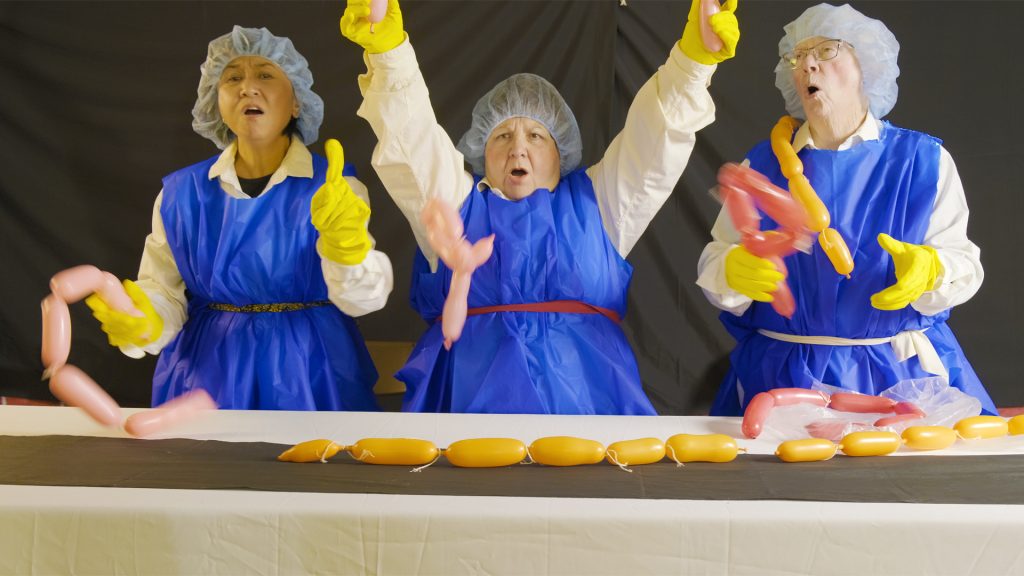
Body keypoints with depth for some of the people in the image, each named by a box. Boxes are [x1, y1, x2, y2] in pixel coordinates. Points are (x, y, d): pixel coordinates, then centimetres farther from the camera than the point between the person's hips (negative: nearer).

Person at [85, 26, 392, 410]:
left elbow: (362, 299, -17)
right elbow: (164, 293, 0)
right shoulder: (180, 192, 1)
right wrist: (146, 322, -22)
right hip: (209, 374, 2)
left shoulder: (333, 188, -6)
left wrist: (344, 243, -36)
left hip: (309, 373, -1)